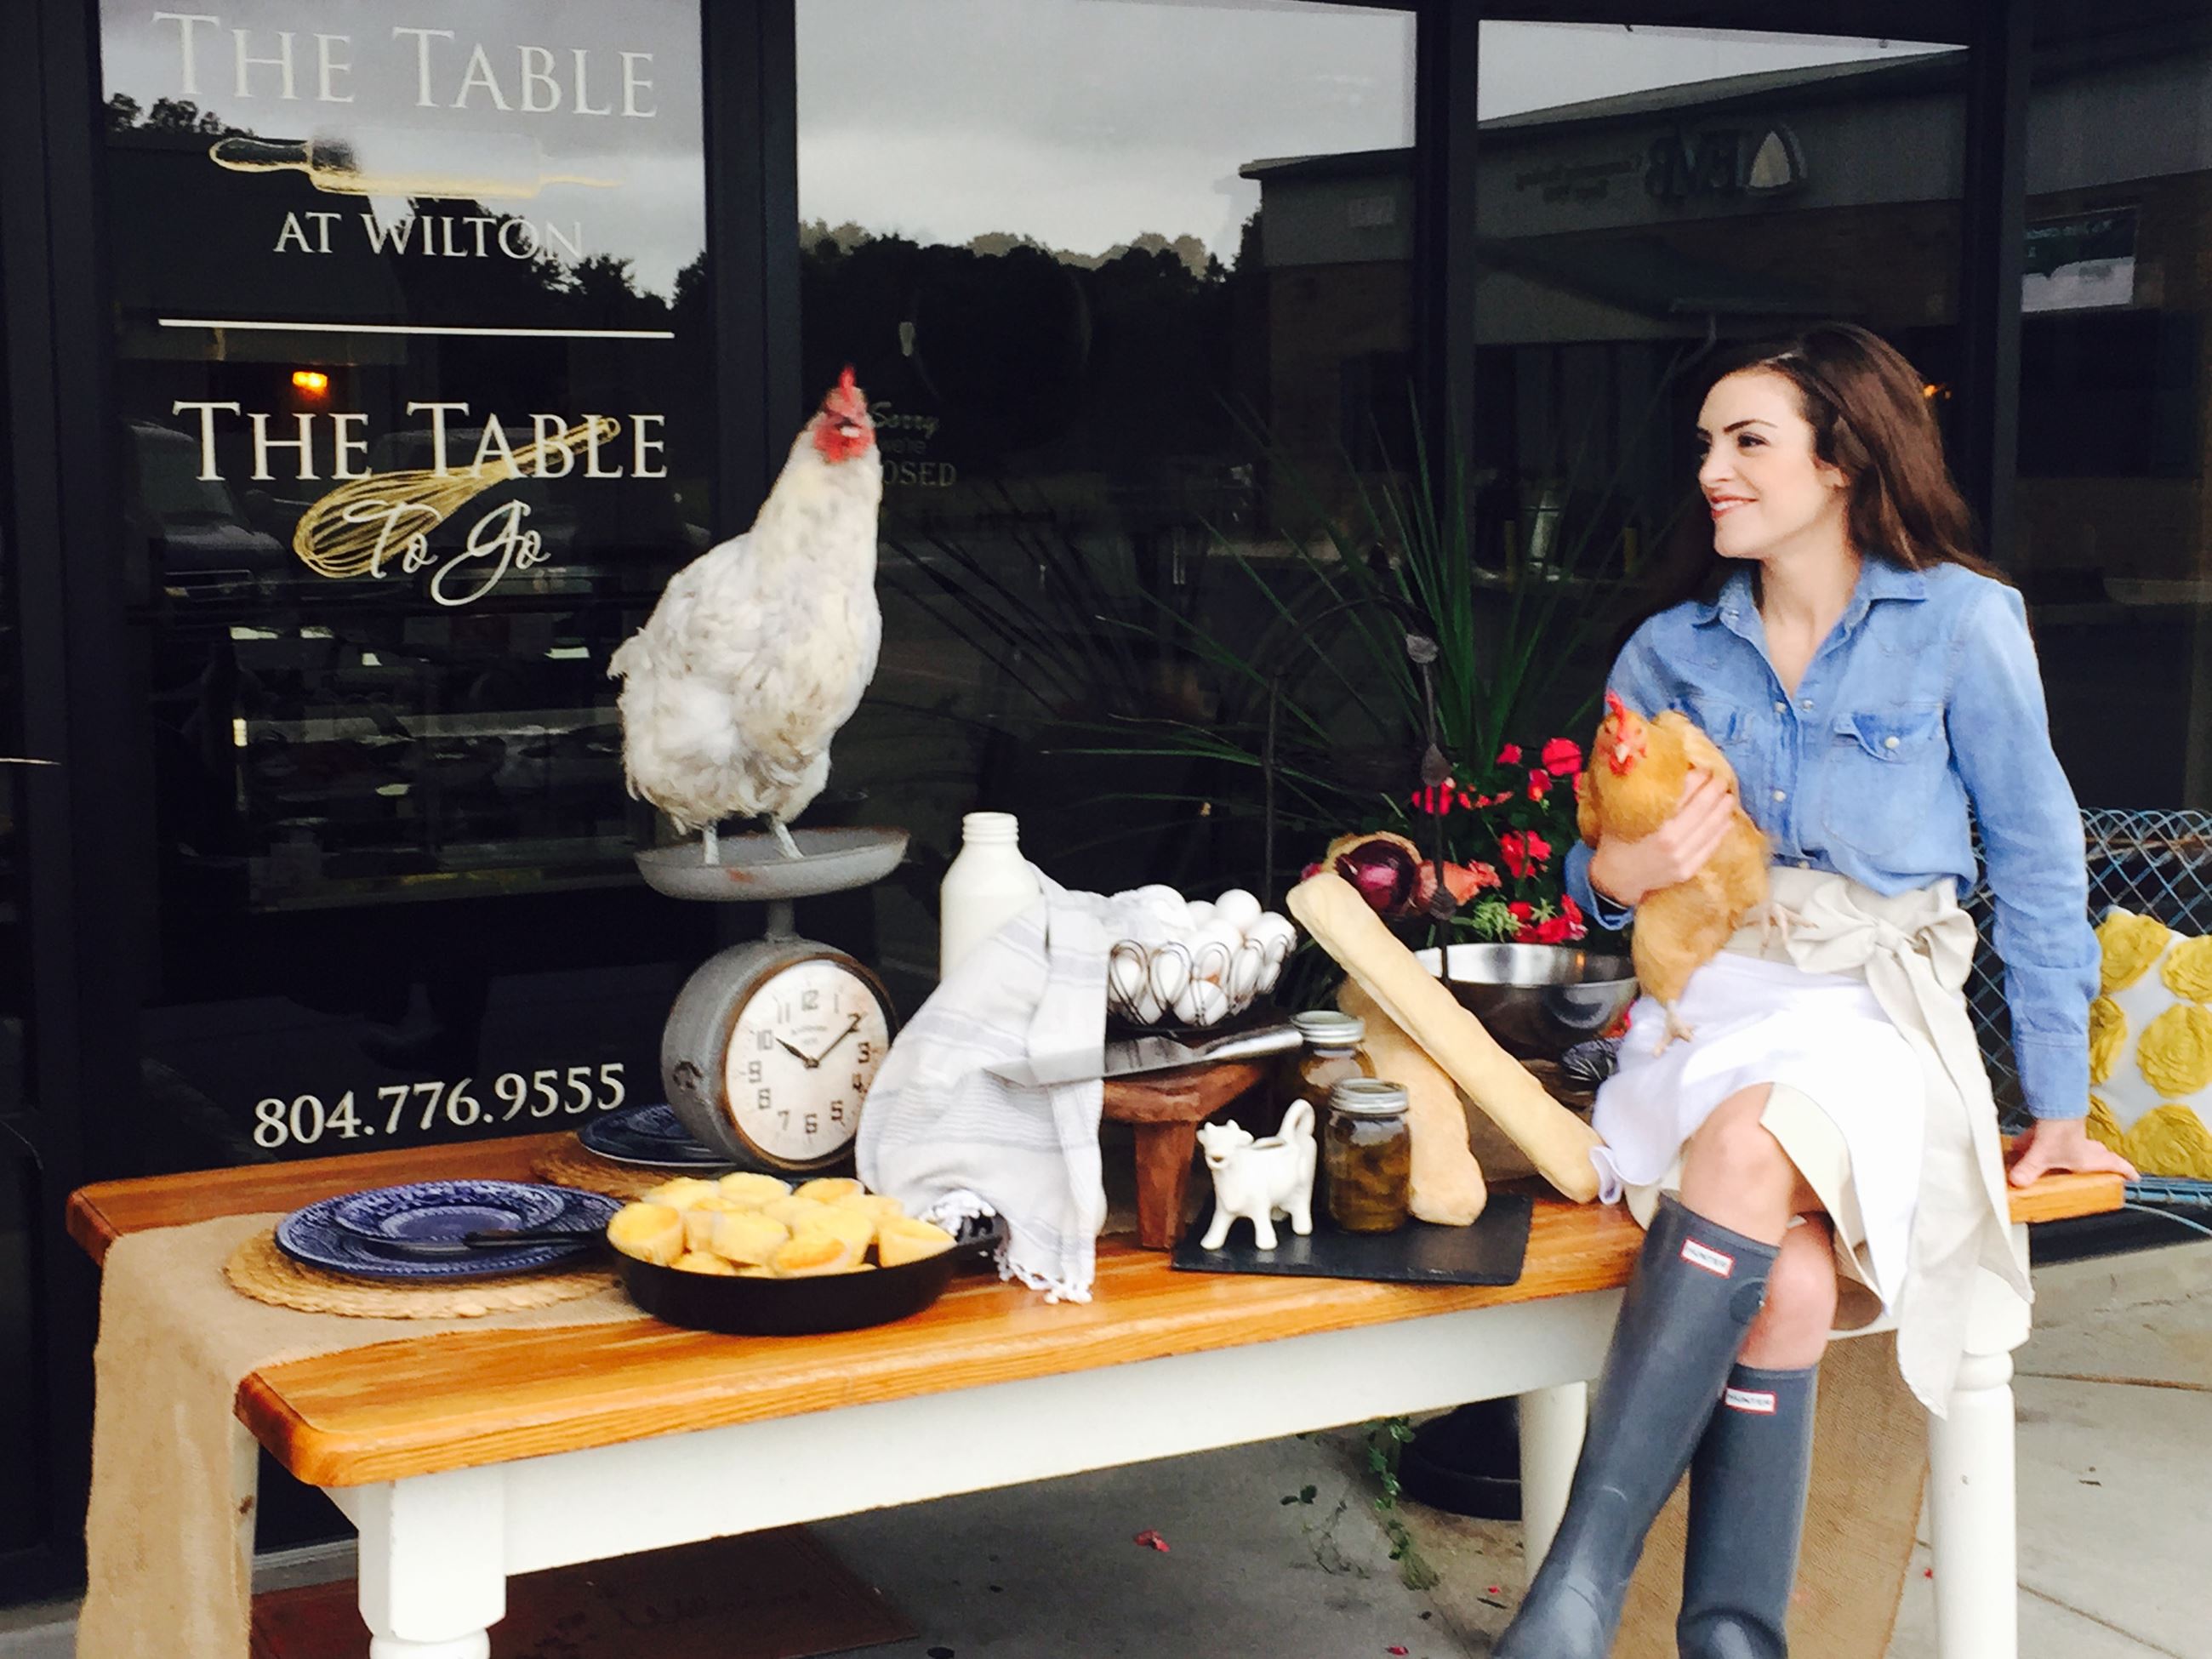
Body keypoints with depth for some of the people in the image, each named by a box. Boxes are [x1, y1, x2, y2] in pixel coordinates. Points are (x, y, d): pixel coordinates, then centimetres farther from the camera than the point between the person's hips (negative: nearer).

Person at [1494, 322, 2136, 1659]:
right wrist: (1620, 873, -8)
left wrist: (2060, 1099, 5)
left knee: (1748, 1154, -37)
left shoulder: (1961, 622, 1)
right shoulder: (1670, 652, 12)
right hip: (1707, 1003, 3)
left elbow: (2037, 864, 5)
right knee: (1789, 1280, -31)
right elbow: (1599, 872, 18)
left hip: (1877, 1012, -2)